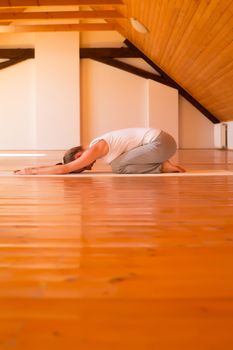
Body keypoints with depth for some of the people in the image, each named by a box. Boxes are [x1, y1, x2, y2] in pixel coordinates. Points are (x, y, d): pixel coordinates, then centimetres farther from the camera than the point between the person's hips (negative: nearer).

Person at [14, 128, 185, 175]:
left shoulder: (96, 149, -14)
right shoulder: (96, 148, 14)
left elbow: (64, 169, -17)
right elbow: (64, 164, 23)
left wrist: (30, 171, -8)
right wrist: (34, 168, 20)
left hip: (161, 142, -9)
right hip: (159, 140, 9)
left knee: (118, 166, -13)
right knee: (120, 165, 10)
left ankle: (163, 167, -6)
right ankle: (163, 165, 8)